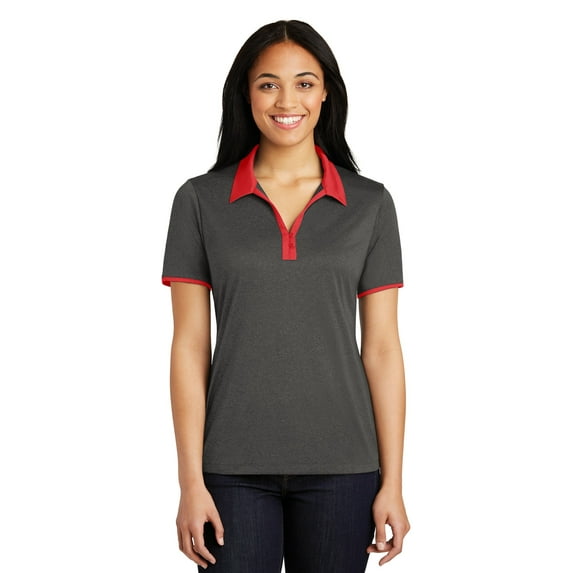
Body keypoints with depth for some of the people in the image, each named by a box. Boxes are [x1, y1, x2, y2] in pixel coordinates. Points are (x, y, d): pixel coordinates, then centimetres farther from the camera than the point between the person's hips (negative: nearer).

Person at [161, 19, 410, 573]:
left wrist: (392, 483, -1)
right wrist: (191, 480, -5)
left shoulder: (370, 204, 2)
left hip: (340, 465, 1)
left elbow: (381, 347, 2)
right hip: (235, 465, 0)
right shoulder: (201, 200, 1)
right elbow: (190, 345, -1)